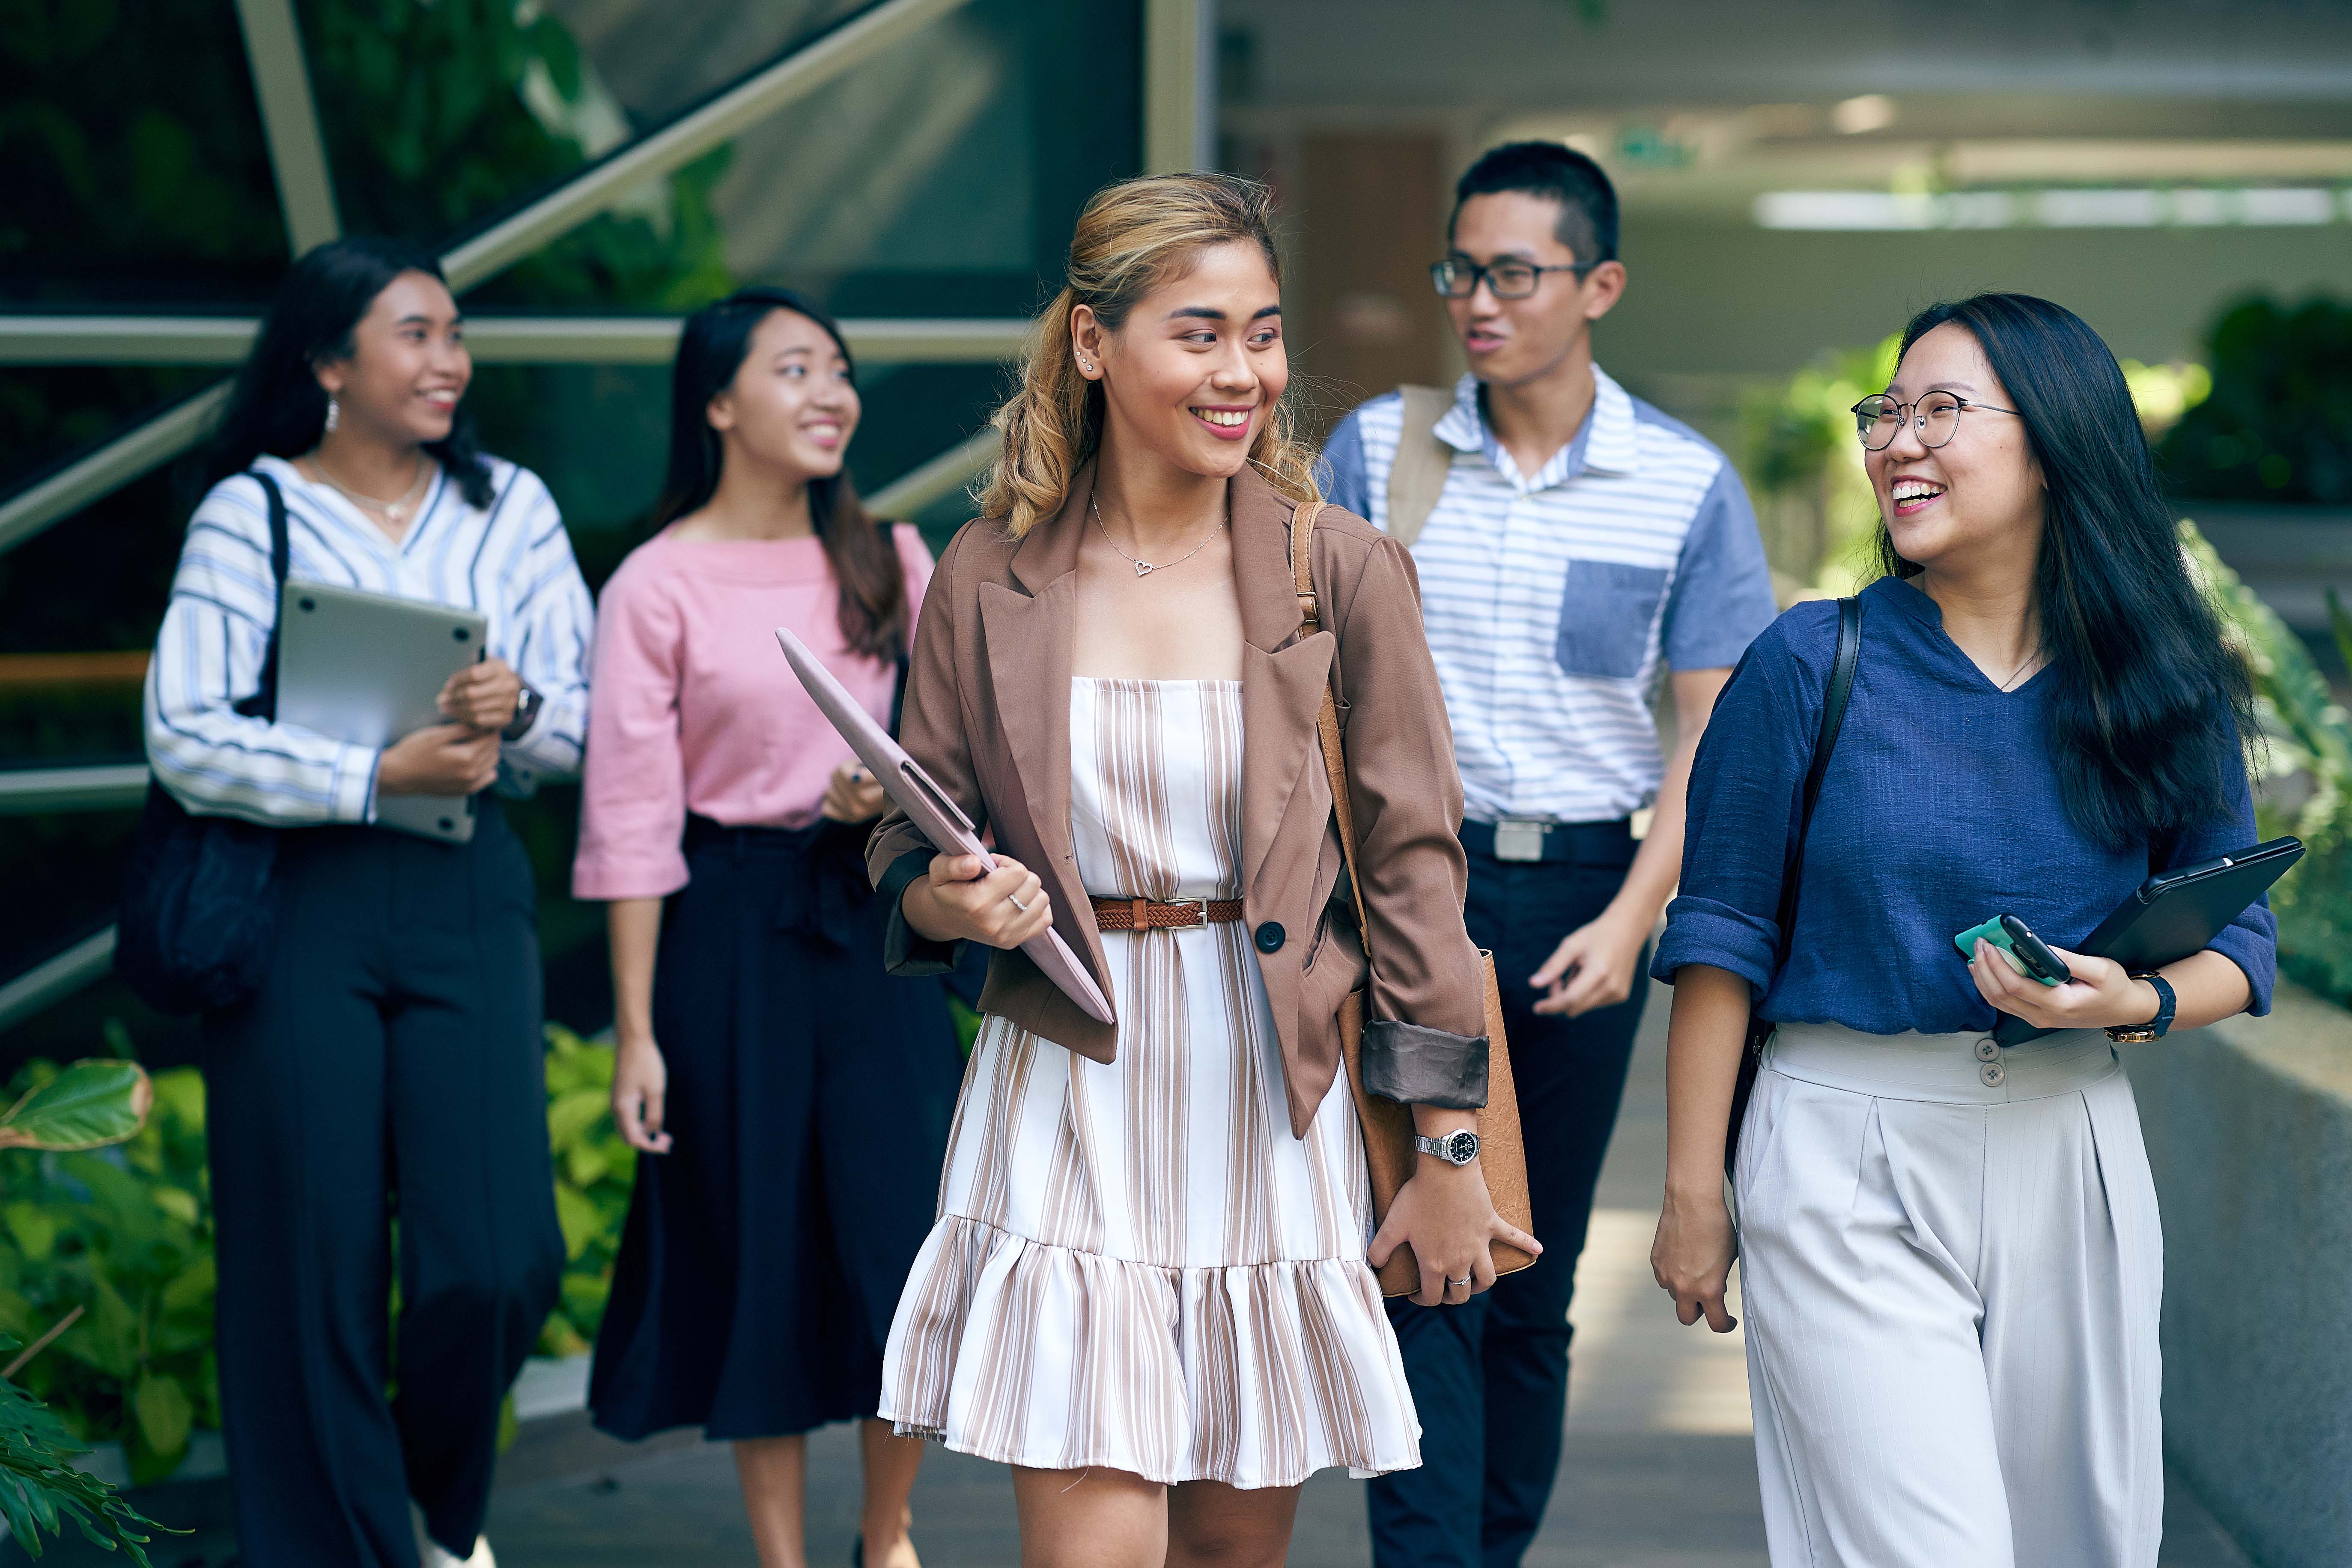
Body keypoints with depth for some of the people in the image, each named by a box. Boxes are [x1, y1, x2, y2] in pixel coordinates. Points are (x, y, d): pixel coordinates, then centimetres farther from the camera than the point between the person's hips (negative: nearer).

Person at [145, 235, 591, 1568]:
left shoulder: (510, 507, 10)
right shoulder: (251, 513, -1)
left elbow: (588, 722, 7)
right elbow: (184, 736, -10)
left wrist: (521, 713, -16)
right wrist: (378, 777, -19)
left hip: (468, 897, 2)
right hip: (298, 902, -2)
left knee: (501, 1257, -4)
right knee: (317, 1264, 0)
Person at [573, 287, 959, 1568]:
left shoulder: (888, 561, 6)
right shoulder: (660, 585, -6)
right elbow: (631, 820, -6)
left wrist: (895, 792, -11)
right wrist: (634, 1030, -8)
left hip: (872, 919, 3)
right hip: (731, 931, -3)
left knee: (908, 1243, -1)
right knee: (754, 1255, 3)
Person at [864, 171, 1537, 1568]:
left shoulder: (1343, 572, -1)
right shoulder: (990, 576, 1)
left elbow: (1415, 860, 1)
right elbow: (910, 847, 10)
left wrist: (1446, 1150, 0)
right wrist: (948, 903, -14)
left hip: (1274, 1109, 1)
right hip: (1065, 1101, -1)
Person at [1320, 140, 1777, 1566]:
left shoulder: (1687, 487, 0)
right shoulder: (1379, 449, 2)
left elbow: (1717, 729, 1)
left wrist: (1629, 918, -9)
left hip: (1585, 890, 1)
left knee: (1537, 1282, 9)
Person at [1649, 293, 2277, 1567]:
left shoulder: (2162, 691, 4)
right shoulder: (1812, 664, -4)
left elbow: (2240, 942, 9)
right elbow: (1721, 937, -1)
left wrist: (2137, 1004, -13)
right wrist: (1693, 1191, -3)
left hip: (2072, 1158, 4)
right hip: (1850, 1164, -3)